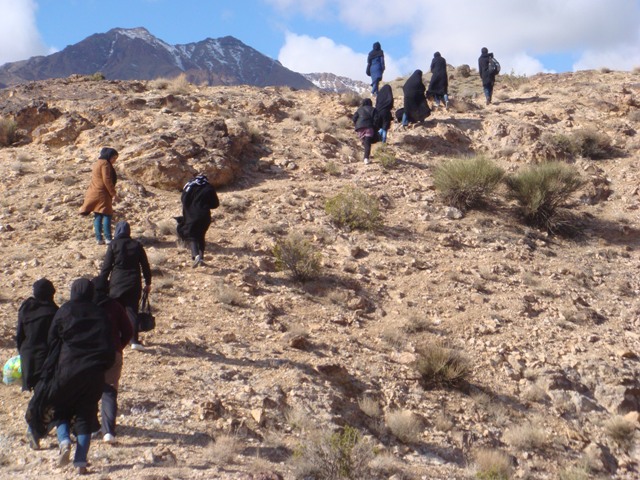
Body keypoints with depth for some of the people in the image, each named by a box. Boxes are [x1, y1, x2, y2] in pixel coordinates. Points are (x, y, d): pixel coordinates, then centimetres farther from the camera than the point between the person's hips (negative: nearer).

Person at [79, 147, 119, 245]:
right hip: (102, 194, -9)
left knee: (98, 216, 8)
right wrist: (113, 193, -16)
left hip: (93, 193, 9)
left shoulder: (97, 163, 21)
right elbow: (107, 180, -18)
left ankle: (99, 238, 7)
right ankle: (108, 238, -12)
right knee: (107, 215, -8)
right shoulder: (105, 163, -10)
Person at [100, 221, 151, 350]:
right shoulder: (137, 245, 4)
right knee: (132, 311, 0)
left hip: (117, 283, -2)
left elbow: (106, 266, -4)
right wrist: (148, 283, 16)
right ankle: (135, 340, -11)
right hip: (134, 284, 2)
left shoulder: (114, 245, -4)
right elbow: (145, 266, 7)